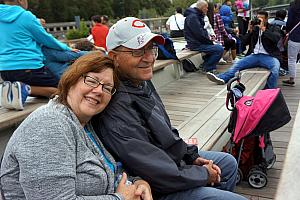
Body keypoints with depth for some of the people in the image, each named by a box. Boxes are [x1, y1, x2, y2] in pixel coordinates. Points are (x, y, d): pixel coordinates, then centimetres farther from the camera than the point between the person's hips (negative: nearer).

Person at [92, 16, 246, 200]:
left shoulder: (142, 82, -1)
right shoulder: (118, 111, -33)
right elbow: (159, 176, -29)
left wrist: (192, 156, 5)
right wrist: (204, 175, -14)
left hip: (177, 159, 10)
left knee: (229, 163, 23)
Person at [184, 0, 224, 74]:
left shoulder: (197, 16, 18)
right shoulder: (192, 17, -16)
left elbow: (202, 31, 20)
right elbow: (200, 34, -21)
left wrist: (209, 41, 4)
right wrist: (210, 42, -11)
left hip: (199, 42, 11)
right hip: (195, 44, -11)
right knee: (219, 49, -17)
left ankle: (206, 64, 17)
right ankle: (208, 68, -4)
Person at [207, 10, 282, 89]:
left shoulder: (274, 28, 10)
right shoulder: (255, 28, 21)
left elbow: (276, 38, -13)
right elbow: (245, 42, 16)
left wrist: (263, 28, -13)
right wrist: (250, 31, 1)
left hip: (268, 56, -4)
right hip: (255, 55, 4)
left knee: (275, 69, -36)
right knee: (237, 64, -19)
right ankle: (222, 78, -37)